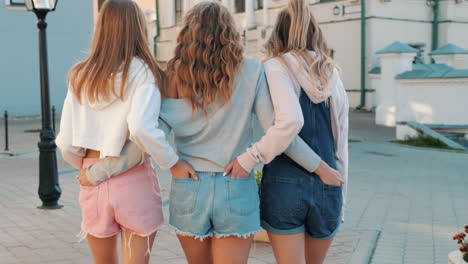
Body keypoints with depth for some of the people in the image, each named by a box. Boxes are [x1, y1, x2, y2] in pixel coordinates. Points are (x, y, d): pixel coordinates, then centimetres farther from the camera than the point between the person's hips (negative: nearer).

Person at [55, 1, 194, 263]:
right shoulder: (143, 71, -9)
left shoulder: (80, 76, 3)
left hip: (93, 181, 4)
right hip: (133, 180, -4)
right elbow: (141, 127, -25)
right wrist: (173, 162, -13)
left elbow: (66, 142, 2)